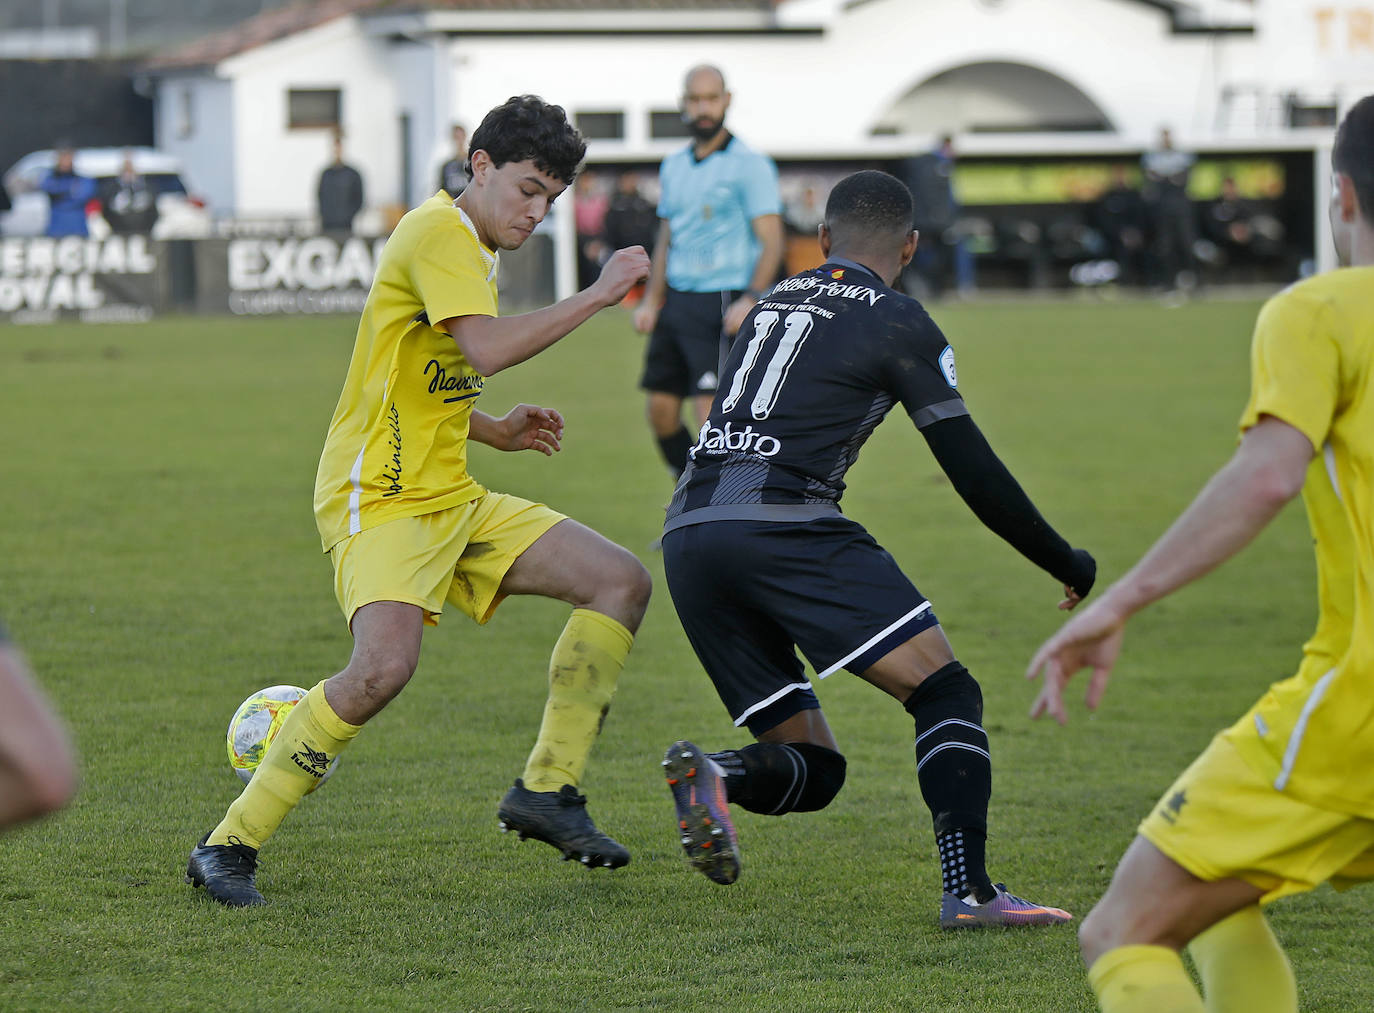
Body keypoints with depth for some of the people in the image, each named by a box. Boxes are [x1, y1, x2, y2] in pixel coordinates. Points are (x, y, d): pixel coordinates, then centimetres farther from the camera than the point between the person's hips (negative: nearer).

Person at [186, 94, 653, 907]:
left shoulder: (474, 251, 20)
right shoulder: (438, 232, -12)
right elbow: (486, 349, -28)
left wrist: (494, 430, 13)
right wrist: (598, 295, -21)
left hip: (453, 501, 10)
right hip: (380, 500, -10)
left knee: (621, 581, 2)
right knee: (386, 664, -31)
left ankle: (547, 791, 5)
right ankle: (230, 846, -20)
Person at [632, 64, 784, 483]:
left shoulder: (750, 165, -6)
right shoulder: (674, 167, 15)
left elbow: (771, 241, -10)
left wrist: (751, 299, -22)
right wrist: (651, 299, 13)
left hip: (722, 305, -7)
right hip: (677, 303, 7)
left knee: (712, 412, -15)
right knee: (660, 408, 5)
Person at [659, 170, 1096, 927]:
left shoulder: (771, 304, 24)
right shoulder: (896, 323, 5)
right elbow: (975, 474, 3)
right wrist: (1067, 567, 14)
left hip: (688, 537, 6)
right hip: (783, 525, -6)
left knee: (811, 769, 13)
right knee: (946, 693, -2)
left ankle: (711, 776, -18)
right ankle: (968, 888, -21)